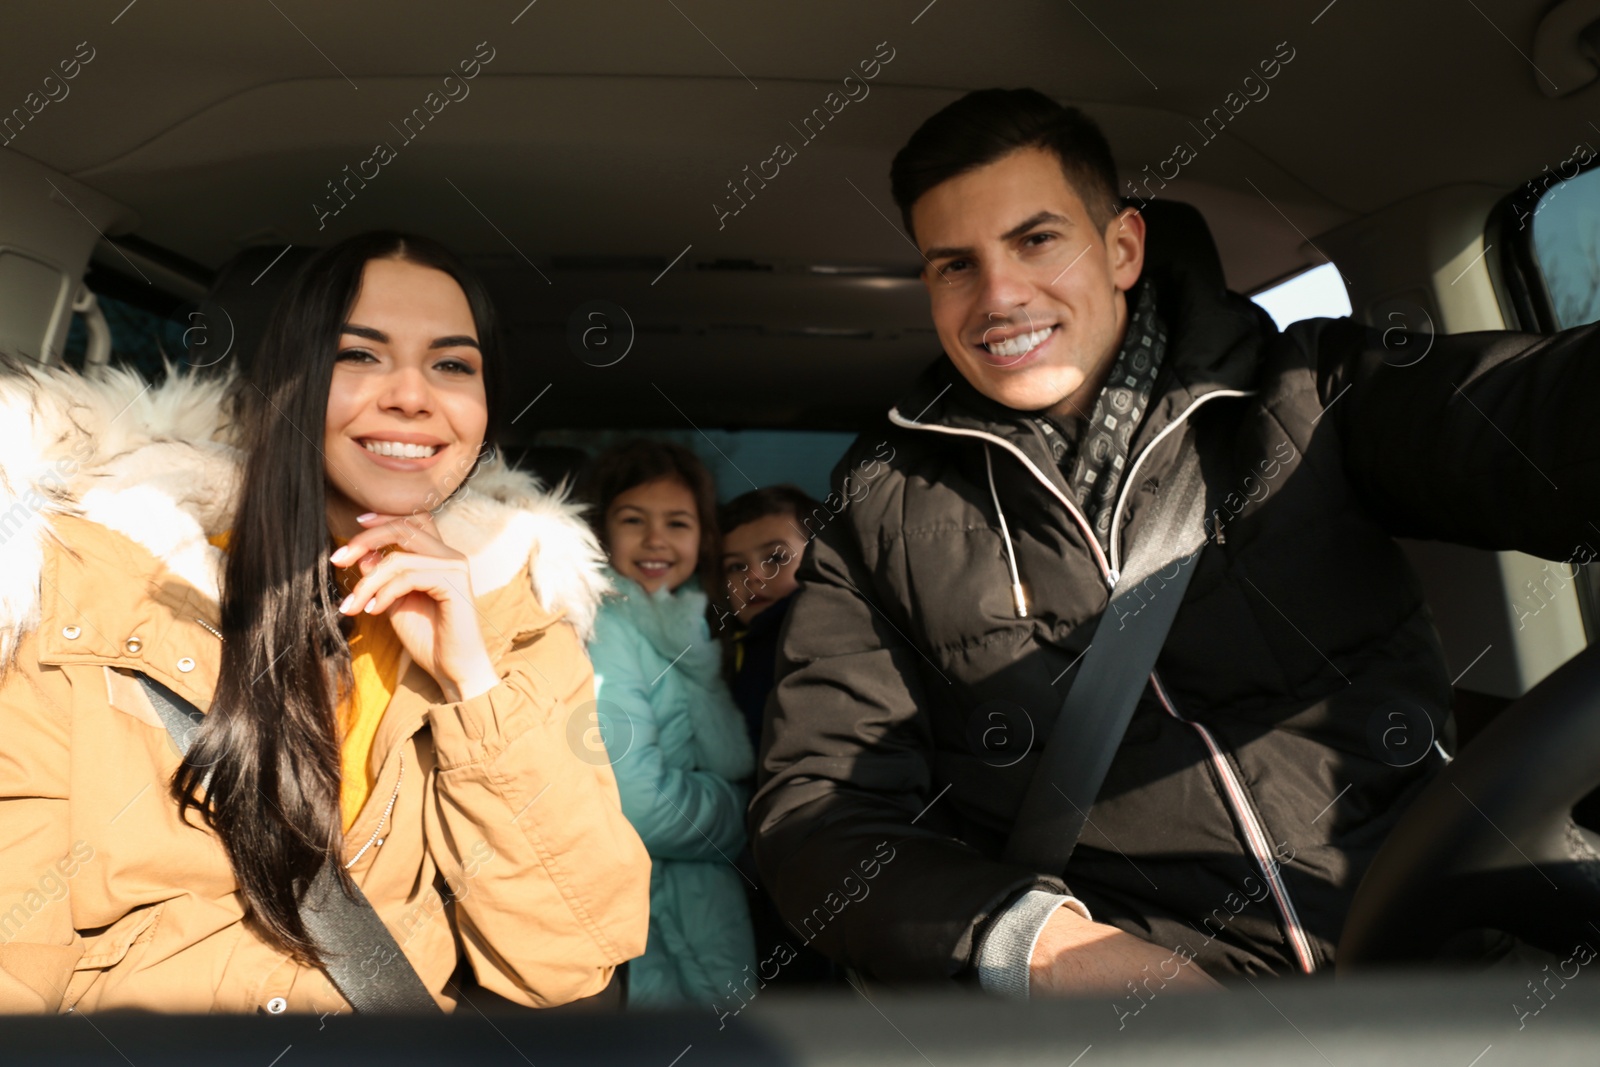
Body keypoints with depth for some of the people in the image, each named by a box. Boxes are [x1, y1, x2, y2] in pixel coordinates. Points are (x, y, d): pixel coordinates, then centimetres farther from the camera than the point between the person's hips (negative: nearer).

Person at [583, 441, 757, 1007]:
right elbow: (635, 809, -20)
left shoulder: (687, 626, 10)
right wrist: (733, 811, -2)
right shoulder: (599, 627, -14)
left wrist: (694, 656, -14)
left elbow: (734, 764, -3)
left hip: (693, 873, 6)